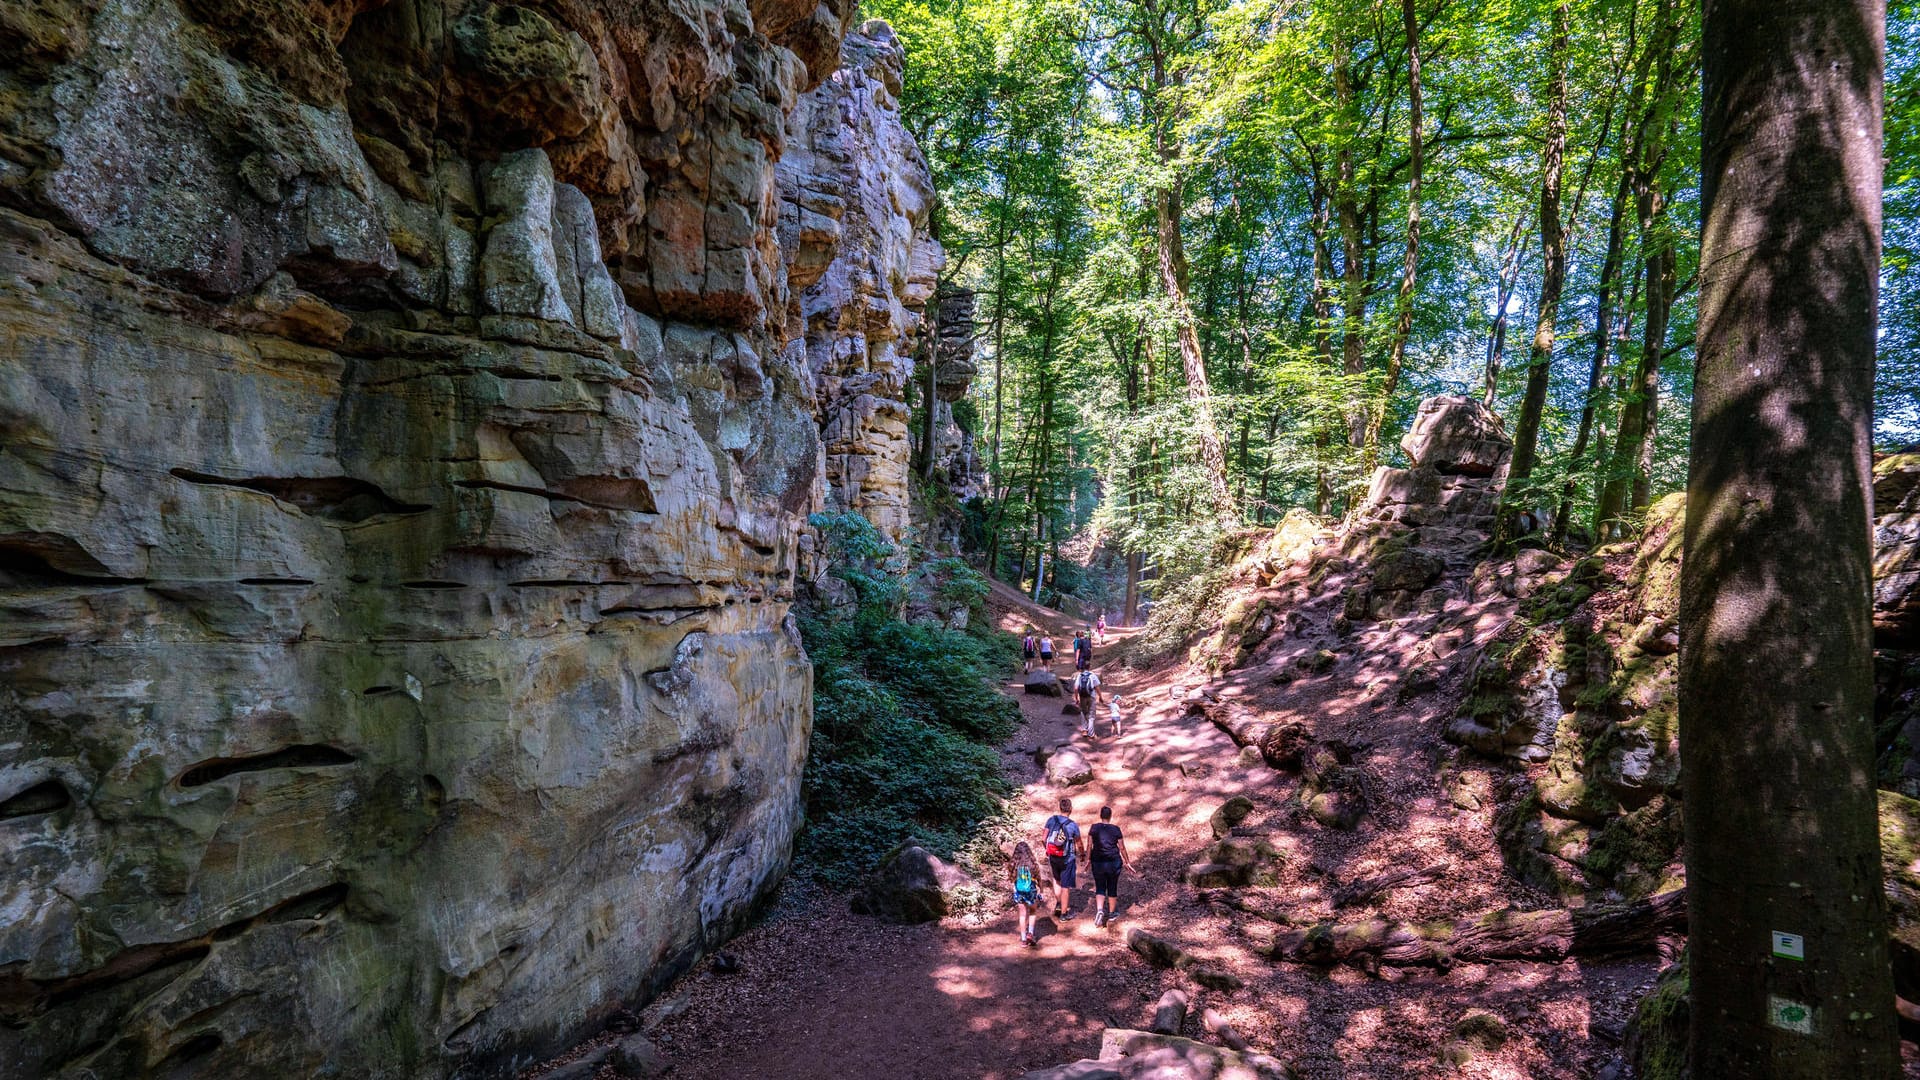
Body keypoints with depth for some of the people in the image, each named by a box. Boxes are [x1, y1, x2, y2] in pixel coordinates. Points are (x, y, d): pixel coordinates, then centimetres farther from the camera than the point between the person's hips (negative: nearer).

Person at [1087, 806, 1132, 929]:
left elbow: (1089, 845, -3)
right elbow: (1122, 847, -1)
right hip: (1114, 862, 0)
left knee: (1100, 888, 9)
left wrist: (1088, 860, 9)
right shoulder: (1116, 829, -6)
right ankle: (1111, 914, 25)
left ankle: (1099, 910, -14)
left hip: (1098, 862, 0)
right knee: (1112, 888, 15)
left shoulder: (1094, 828, -4)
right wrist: (1127, 862, 11)